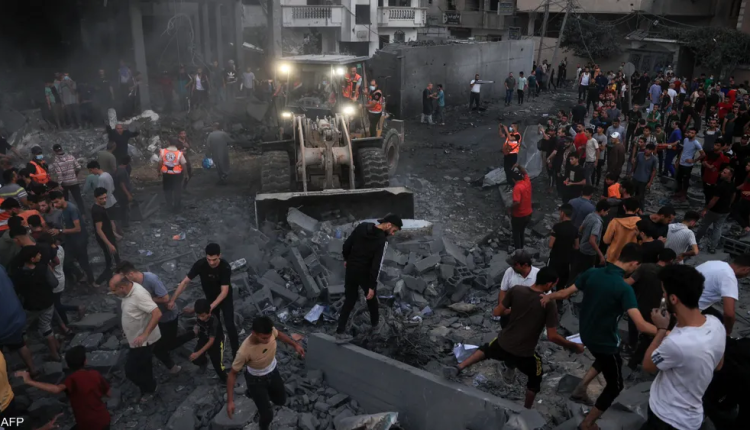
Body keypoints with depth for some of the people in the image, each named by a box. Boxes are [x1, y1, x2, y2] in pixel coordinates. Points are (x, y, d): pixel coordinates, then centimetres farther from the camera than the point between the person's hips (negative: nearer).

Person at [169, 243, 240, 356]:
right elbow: (185, 282, -21)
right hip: (210, 297, 3)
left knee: (229, 324, -6)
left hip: (225, 297, -3)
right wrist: (172, 300, -24)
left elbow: (224, 291, -33)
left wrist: (211, 307, -43)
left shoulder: (225, 267, -34)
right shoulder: (200, 264, -28)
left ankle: (236, 352, 6)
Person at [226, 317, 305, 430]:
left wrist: (295, 345, -2)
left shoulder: (269, 331, -29)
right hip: (256, 379, -5)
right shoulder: (245, 351, -41)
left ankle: (256, 394, 50)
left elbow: (279, 334, -2)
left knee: (281, 400, 24)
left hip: (272, 371, 5)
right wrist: (230, 401, -27)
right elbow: (232, 374, -26)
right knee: (267, 415, -4)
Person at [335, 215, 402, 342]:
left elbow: (346, 244, 1)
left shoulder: (362, 226, -6)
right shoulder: (382, 241, -22)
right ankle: (375, 323, 43)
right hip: (365, 274, -4)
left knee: (349, 301, 12)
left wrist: (346, 259, 19)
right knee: (371, 298, 23)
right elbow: (376, 265, -24)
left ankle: (340, 332, 4)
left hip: (351, 271, 4)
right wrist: (372, 286, -19)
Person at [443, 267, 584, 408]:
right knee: (535, 379, 29)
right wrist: (574, 346, 0)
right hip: (524, 354, -2)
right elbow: (552, 336, -15)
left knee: (486, 349, 35)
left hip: (503, 344, 3)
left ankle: (458, 368, 21)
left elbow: (497, 312, -3)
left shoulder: (517, 290, -10)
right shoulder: (550, 304, -17)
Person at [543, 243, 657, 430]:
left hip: (586, 334, 6)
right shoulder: (624, 288, -27)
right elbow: (641, 326, -33)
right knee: (615, 385, 17)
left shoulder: (592, 273, -10)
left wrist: (548, 297, 17)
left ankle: (581, 388, 31)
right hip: (604, 341, -6)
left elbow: (565, 293, 1)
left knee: (605, 358, 37)